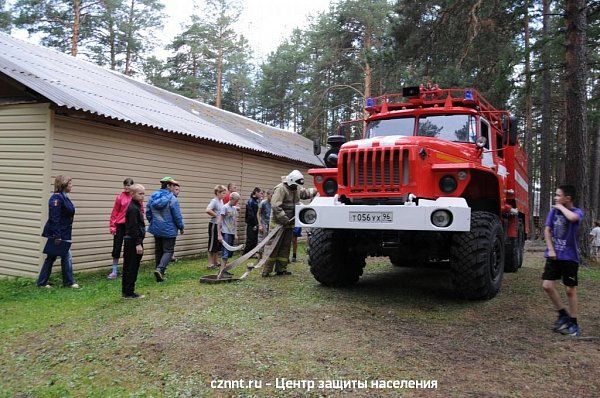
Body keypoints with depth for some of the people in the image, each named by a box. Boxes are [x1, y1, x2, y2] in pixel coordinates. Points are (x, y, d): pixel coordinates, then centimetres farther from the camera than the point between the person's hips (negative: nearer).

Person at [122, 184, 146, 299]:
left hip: (131, 242, 10)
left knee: (129, 267, 14)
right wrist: (138, 243, -22)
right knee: (132, 268, -3)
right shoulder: (133, 208, -16)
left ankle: (126, 291, 21)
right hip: (133, 242, -10)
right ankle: (129, 292, 3)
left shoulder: (136, 206, 15)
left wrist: (139, 242, 20)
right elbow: (133, 228, -21)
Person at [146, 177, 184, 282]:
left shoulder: (153, 197, 4)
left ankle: (160, 273, 24)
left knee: (158, 250, 16)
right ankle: (160, 269, -20)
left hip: (156, 229, 7)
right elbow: (177, 216, -13)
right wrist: (181, 227, 0)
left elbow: (148, 213, 10)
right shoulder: (172, 199, -16)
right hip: (169, 230, -6)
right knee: (168, 250, 0)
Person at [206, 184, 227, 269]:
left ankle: (215, 262, 26)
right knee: (213, 244, -2)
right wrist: (216, 215, -19)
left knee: (218, 244, 15)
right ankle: (210, 264, 5)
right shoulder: (214, 201, -15)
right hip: (214, 225, -9)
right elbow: (208, 210, -31)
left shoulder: (221, 201, 11)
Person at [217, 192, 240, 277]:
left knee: (230, 252, 9)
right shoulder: (225, 207, -9)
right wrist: (219, 234, -15)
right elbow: (219, 221, -12)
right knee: (226, 252, -11)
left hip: (232, 233, 8)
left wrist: (235, 234, 18)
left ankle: (224, 270, 17)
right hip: (226, 233, -8)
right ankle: (222, 271, -10)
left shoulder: (234, 208, 13)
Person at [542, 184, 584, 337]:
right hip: (554, 255, 4)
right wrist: (551, 250, -7)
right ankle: (562, 314, 19)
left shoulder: (577, 212, -9)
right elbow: (547, 231, 3)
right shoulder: (553, 211, 3)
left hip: (570, 257, -4)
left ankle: (573, 323, 17)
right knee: (547, 285, -2)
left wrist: (561, 207, -17)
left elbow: (572, 218, -35)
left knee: (570, 290, 4)